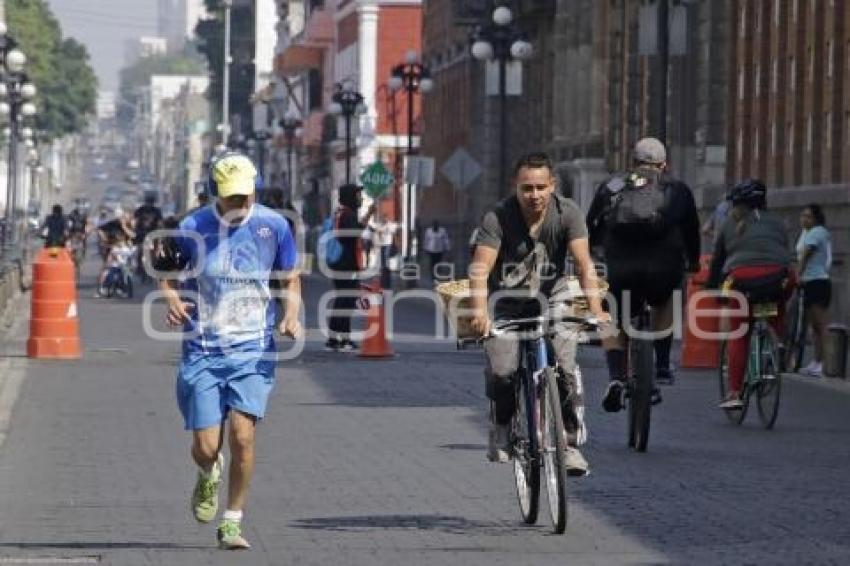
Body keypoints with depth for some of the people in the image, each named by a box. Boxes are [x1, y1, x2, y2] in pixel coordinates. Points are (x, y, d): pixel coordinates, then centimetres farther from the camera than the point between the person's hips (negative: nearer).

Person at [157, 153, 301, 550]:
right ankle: (210, 474, 36)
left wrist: (292, 316, -8)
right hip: (202, 350, 0)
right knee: (205, 448, -3)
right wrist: (172, 300, -15)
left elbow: (290, 280, 11)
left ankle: (232, 522, 1)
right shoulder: (193, 228, -4)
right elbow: (169, 275, 8)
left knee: (242, 435, -15)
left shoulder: (273, 226, 0)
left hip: (253, 349, 0)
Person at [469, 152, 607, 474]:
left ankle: (571, 444, -9)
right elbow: (480, 267, -27)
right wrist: (479, 311, -45)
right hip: (507, 303, -1)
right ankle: (501, 430, 8)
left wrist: (596, 310, -38)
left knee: (565, 368, -20)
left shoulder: (567, 213, -13)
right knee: (501, 370, -20)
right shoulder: (497, 218, -17)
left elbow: (584, 263, -23)